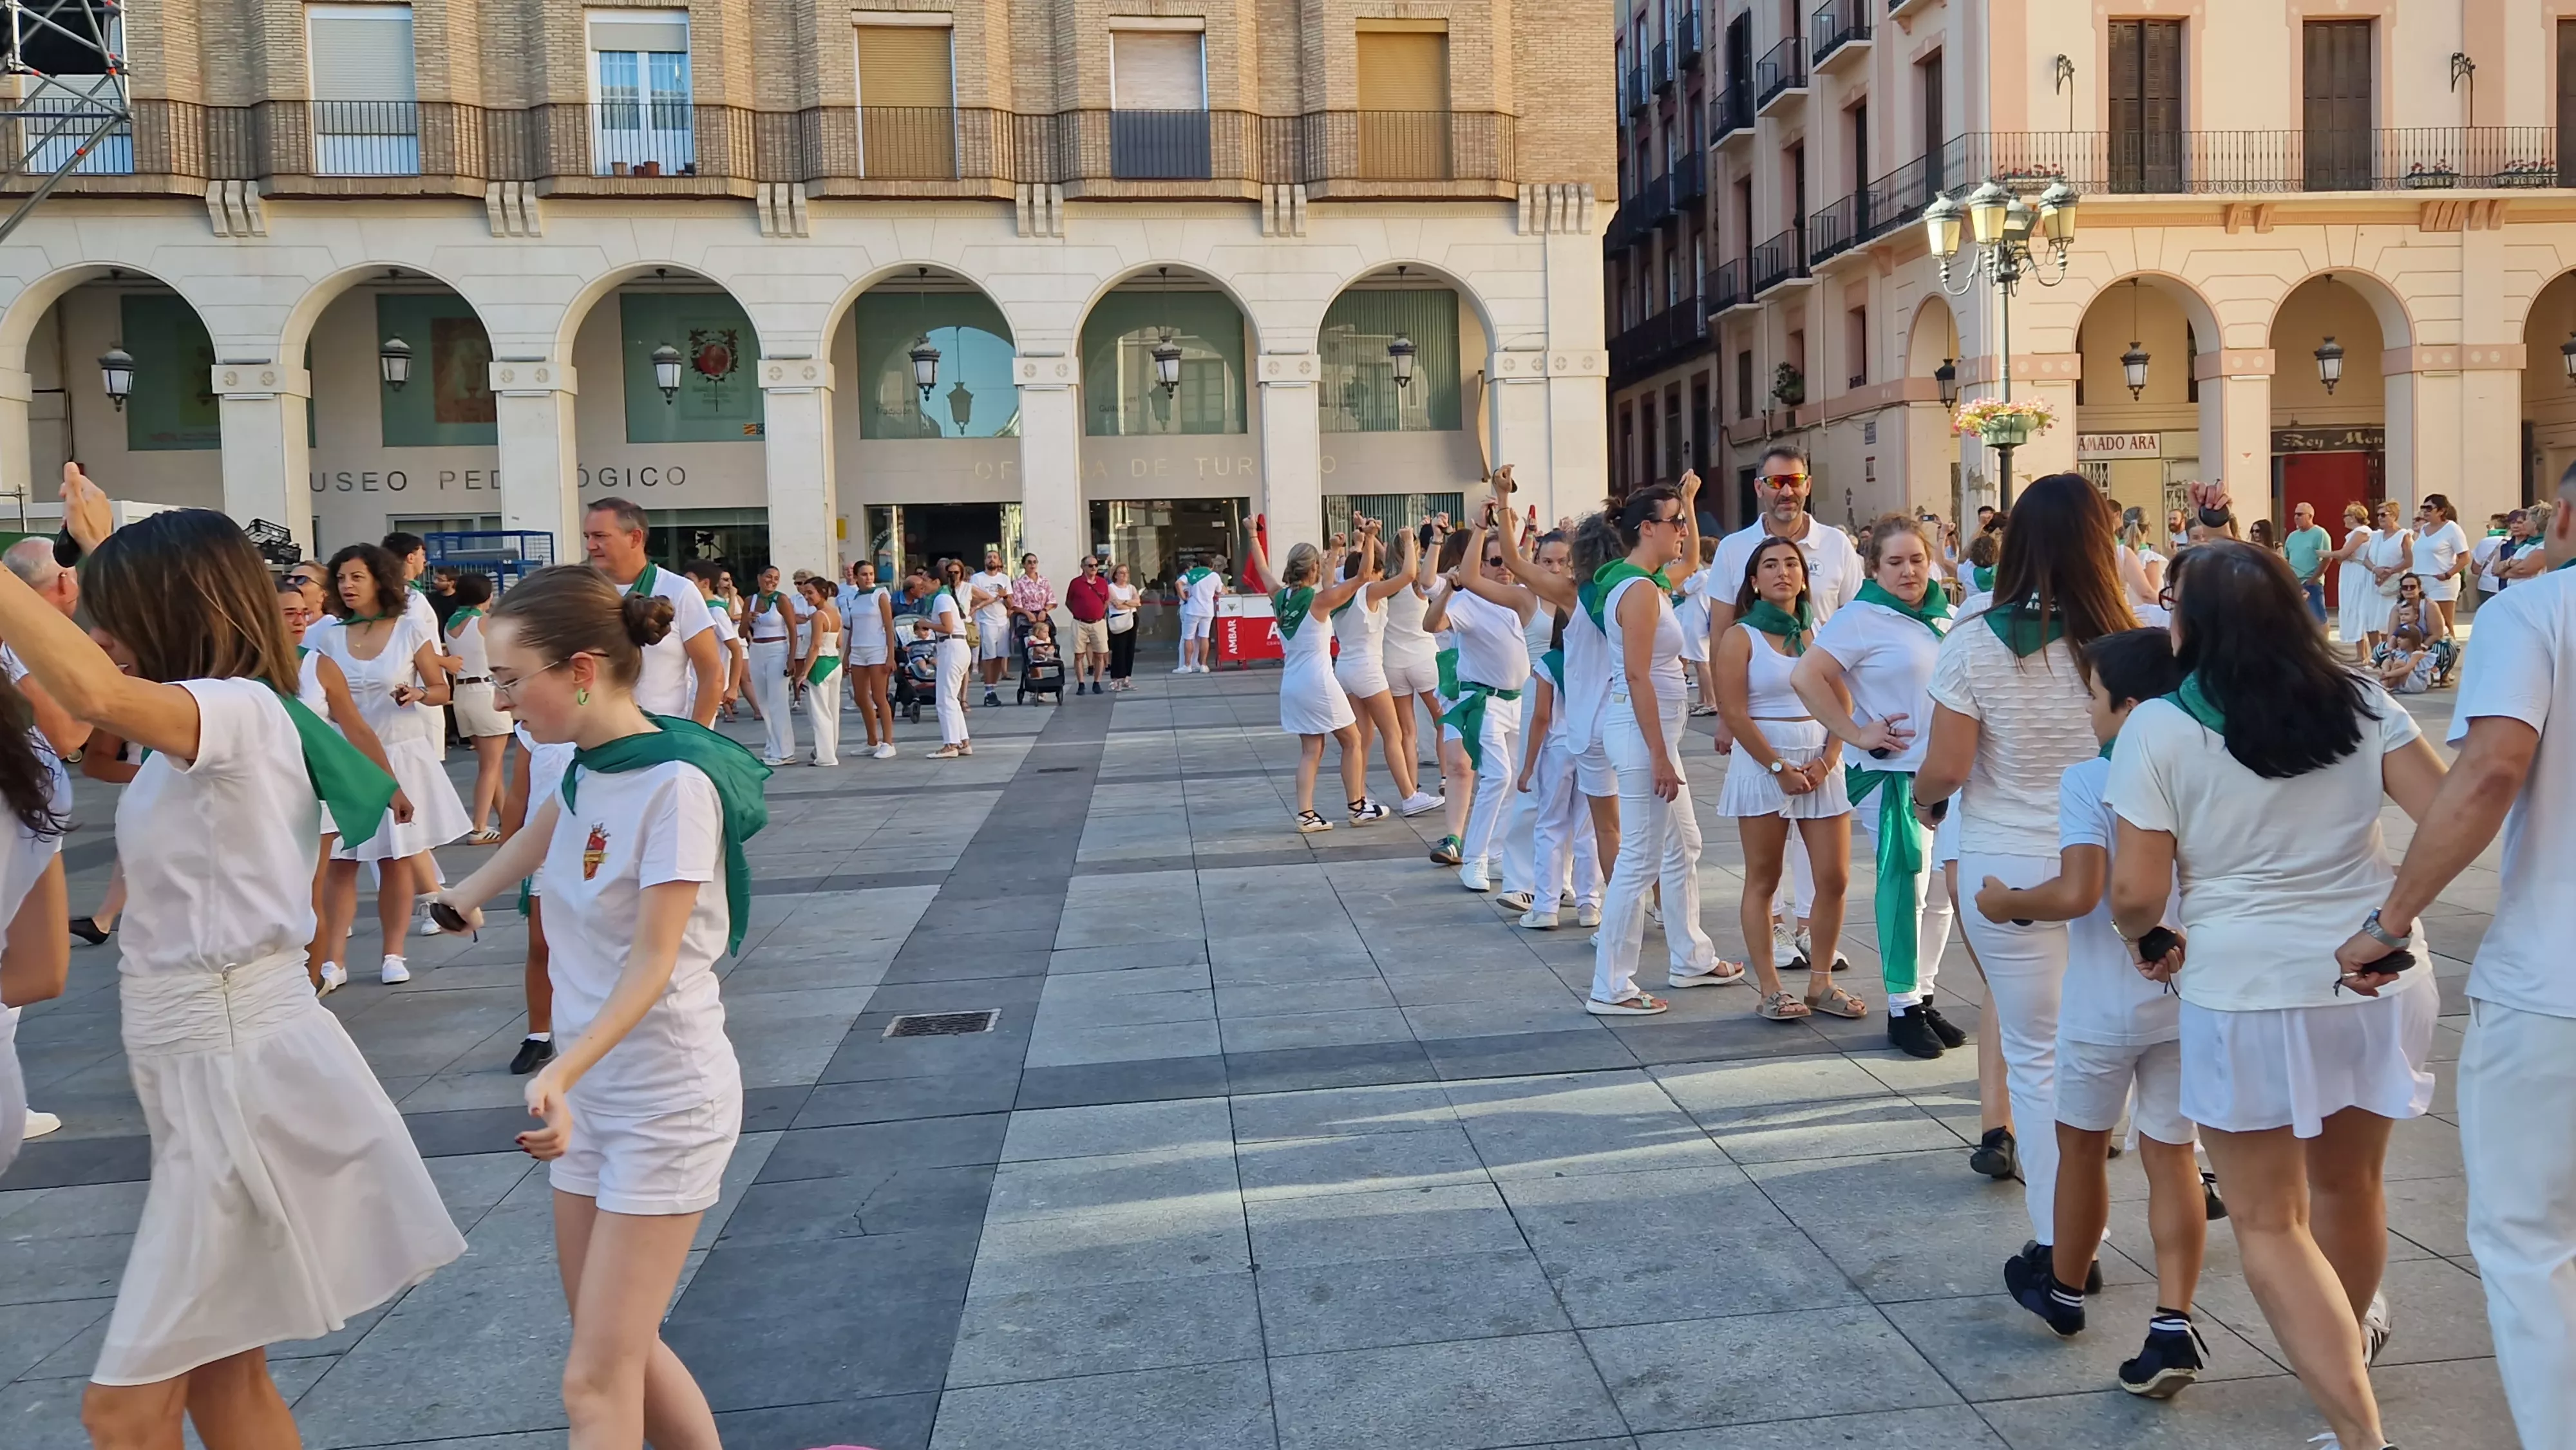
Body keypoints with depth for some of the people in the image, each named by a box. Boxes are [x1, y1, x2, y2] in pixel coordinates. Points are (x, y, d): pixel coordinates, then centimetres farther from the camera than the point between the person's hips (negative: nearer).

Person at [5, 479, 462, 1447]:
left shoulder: (238, 709, -16)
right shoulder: (213, 721, 13)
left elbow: (93, 691, -40)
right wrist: (110, 551, 41)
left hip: (234, 1067, -10)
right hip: (213, 1059, 10)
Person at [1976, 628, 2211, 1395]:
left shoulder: (2088, 781, -16)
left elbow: (2077, 893, -26)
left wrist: (2006, 903, -10)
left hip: (2106, 1005, -4)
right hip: (2189, 998, 4)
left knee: (2082, 1143, 15)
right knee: (2171, 1156, 9)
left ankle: (2064, 1290, 33)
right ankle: (2172, 1324, 0)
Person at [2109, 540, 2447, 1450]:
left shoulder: (2160, 729, -11)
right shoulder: (2359, 703, 2)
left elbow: (2135, 893, -12)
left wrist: (2147, 942, 7)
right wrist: (2392, 914, 4)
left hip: (2248, 996, -5)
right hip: (2375, 986, 5)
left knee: (2268, 1221, 9)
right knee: (2348, 1181, 26)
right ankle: (2351, 1334, 50)